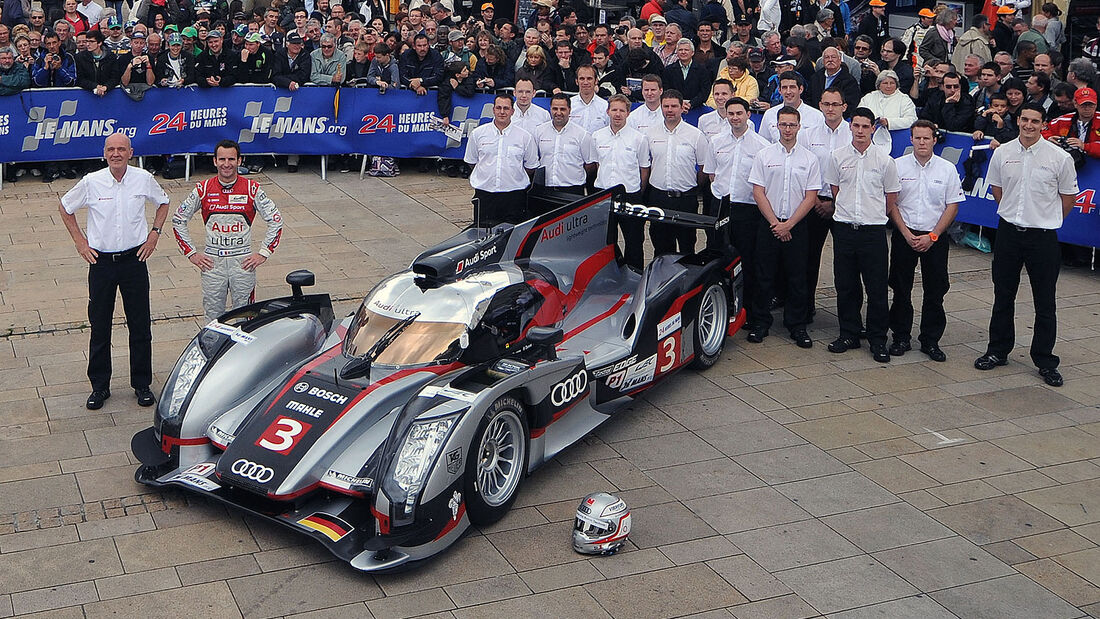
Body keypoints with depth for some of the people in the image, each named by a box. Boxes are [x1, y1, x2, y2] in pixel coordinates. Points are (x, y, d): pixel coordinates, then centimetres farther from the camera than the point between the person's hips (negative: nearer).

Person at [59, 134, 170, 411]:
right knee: (99, 327, 6)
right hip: (101, 261, 0)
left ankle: (142, 384, 19)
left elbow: (163, 202, 16)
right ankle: (99, 386, 18)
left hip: (134, 260, 0)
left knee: (140, 326, 6)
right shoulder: (91, 182, -6)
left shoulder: (144, 179, -4)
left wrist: (154, 233, 5)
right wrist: (80, 241, 3)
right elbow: (66, 207, 10)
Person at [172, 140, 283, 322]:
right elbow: (178, 220, 9)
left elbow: (275, 220, 3)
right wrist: (191, 253, 3)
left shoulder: (252, 189, -3)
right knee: (213, 316, 7)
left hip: (243, 262, -1)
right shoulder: (203, 189, 0)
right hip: (211, 262, 1)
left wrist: (263, 253, -2)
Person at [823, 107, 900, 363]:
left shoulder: (884, 160, 0)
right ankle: (848, 334, 20)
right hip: (844, 228, 2)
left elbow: (891, 197, 9)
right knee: (845, 285, 8)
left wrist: (874, 215, 12)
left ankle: (878, 340, 8)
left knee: (877, 288, -1)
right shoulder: (837, 157, 4)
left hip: (873, 229, -2)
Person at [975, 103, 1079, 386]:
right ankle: (998, 351, 27)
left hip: (1043, 236, -3)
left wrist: (1047, 220, 10)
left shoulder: (1060, 158, -9)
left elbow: (1068, 198, 2)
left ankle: (1045, 360, 14)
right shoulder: (1002, 153, 0)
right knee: (1003, 297, 14)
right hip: (1008, 232, 3)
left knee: (1045, 303, 4)